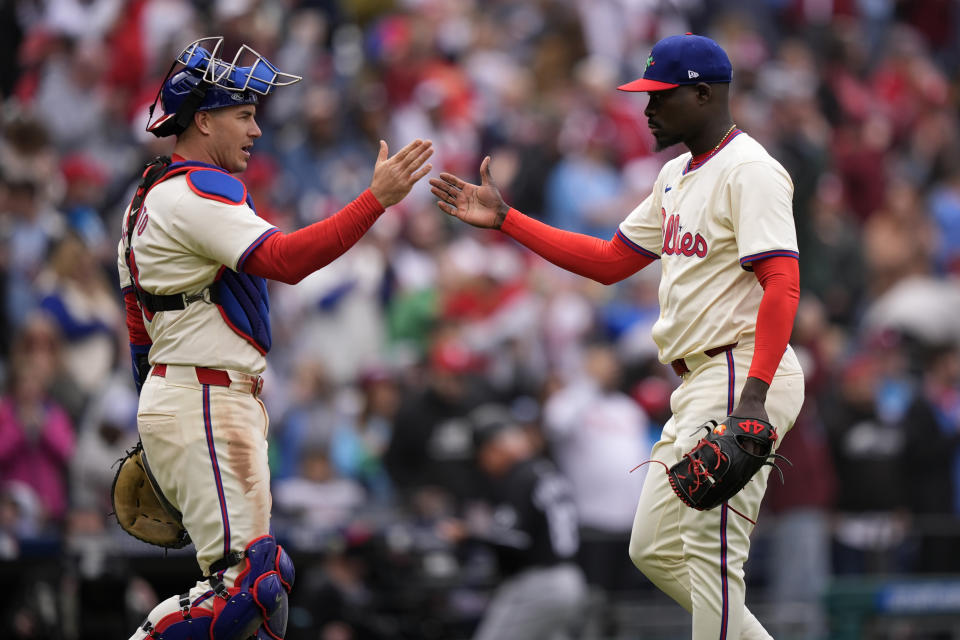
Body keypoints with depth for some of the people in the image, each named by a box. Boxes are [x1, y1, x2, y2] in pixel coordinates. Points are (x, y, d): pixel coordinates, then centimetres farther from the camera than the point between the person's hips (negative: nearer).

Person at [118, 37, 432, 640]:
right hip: (204, 406, -11)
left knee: (248, 576, 11)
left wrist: (155, 411, 27)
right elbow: (284, 259, -27)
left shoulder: (155, 194, 20)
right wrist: (377, 199, -28)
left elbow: (141, 327, 24)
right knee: (248, 582, -17)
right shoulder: (198, 194, -13)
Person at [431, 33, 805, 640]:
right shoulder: (676, 176, 19)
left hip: (743, 376, -11)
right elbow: (610, 262, 25)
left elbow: (782, 284, -23)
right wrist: (505, 219, 19)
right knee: (655, 549, 13)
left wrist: (753, 394, -34)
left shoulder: (750, 171, -13)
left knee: (711, 555, -15)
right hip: (699, 385, 11)